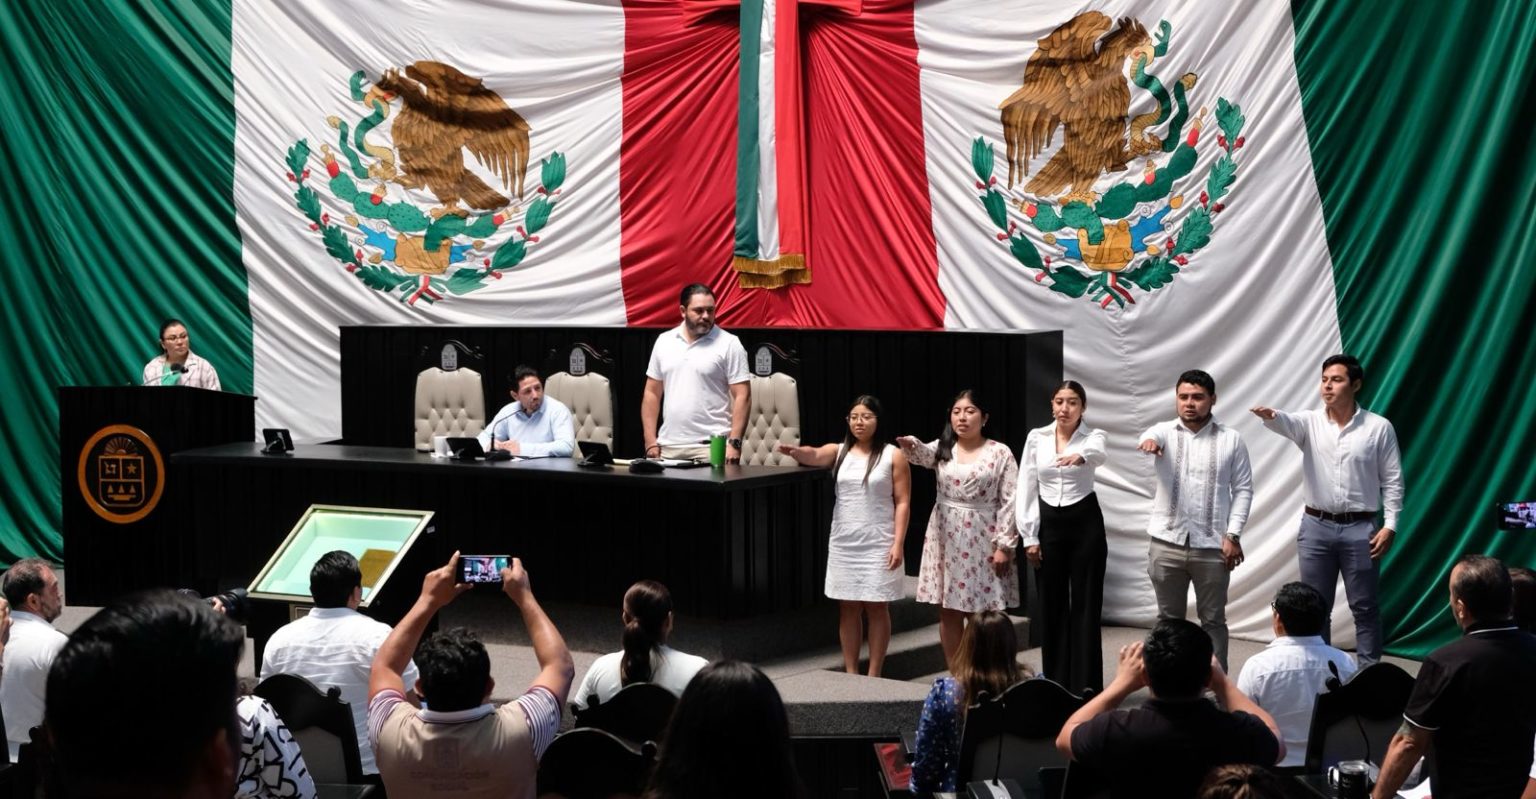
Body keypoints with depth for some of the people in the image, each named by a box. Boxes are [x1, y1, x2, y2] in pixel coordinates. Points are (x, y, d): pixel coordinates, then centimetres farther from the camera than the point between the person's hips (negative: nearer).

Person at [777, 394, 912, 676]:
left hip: (878, 544, -3)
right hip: (843, 543, 3)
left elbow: (902, 502, -5)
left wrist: (898, 543, -13)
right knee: (848, 607, 7)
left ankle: (873, 676, 8)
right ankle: (850, 673, 16)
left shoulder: (893, 456, -3)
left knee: (876, 608, 1)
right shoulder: (839, 451, 6)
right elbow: (815, 455, -16)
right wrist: (794, 451, -39)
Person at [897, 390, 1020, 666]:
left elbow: (1009, 501, -6)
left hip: (982, 541, -3)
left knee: (981, 613, -1)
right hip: (947, 539, 4)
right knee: (948, 610, 6)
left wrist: (1004, 545, -12)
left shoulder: (1000, 453, -3)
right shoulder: (943, 449, 6)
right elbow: (924, 454, -17)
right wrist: (911, 445, -41)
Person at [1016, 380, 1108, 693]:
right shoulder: (1036, 437, 2)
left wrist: (1080, 456, -55)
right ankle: (1055, 684, 17)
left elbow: (1098, 455, -31)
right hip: (1048, 524, 2)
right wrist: (1029, 536, -3)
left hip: (1085, 523, -2)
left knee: (1085, 606, 0)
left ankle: (1085, 686, 6)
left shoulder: (1093, 436, -5)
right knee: (1051, 607, 7)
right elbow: (1026, 489, 3)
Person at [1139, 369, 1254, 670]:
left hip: (1212, 545, -1)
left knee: (1213, 619, 6)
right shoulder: (1165, 431, 3)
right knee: (1169, 618, 10)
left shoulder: (1231, 439, 3)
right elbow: (1152, 436, -22)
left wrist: (1233, 535, -7)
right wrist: (1150, 441, -47)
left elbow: (1243, 488, 2)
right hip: (1167, 543, 1)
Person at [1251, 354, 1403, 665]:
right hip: (1316, 526, 2)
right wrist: (1270, 415, -47)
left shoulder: (1379, 428, -3)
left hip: (1359, 528, -2)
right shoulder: (1310, 422, 1)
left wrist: (1390, 525, -7)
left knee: (1364, 606, 4)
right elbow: (1287, 423, -23)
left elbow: (1392, 480, 0)